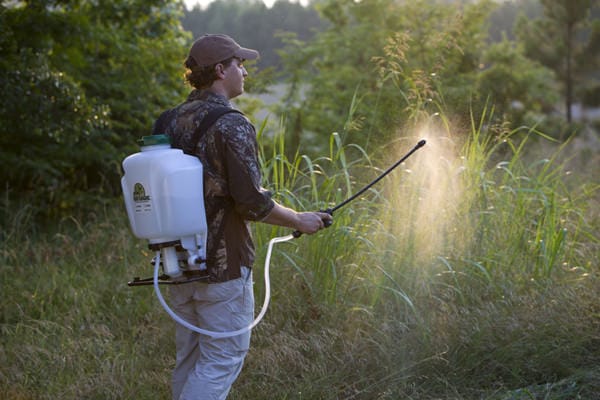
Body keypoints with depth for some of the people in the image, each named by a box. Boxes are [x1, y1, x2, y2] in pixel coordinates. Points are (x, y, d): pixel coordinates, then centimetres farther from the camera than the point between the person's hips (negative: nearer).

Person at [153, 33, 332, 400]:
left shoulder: (170, 122, 7)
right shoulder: (233, 126, -16)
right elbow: (252, 203, -18)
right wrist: (300, 221, -3)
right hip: (224, 264, -7)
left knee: (190, 358, 15)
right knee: (223, 360, 0)